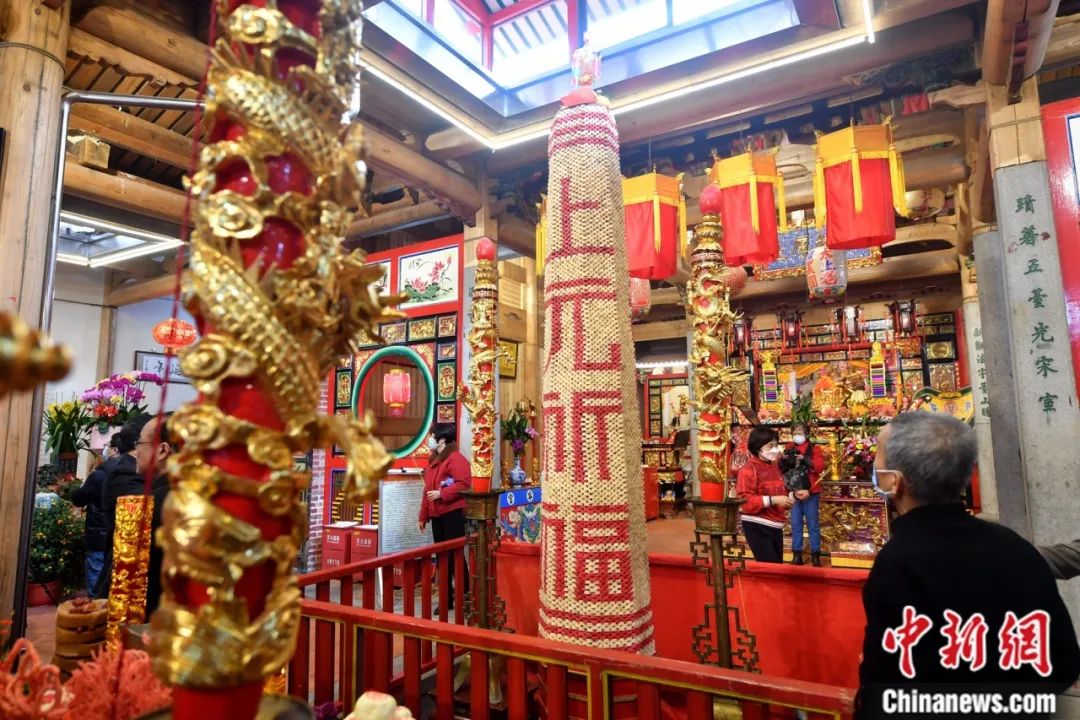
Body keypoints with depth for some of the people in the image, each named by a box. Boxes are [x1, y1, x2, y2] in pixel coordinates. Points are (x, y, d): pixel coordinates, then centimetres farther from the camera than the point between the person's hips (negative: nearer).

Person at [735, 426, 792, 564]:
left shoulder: (774, 467, 13)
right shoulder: (748, 470, -14)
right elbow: (744, 500, -21)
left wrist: (789, 497, 7)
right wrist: (772, 500, -25)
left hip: (776, 525, 8)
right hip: (757, 526, -8)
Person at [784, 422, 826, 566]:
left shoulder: (814, 449, 1)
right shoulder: (788, 449, 8)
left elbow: (820, 466, -13)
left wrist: (805, 459, -22)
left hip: (810, 492, -2)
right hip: (793, 492, 3)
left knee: (813, 524, 4)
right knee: (795, 524, 7)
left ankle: (815, 554, 12)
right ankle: (797, 554, 13)